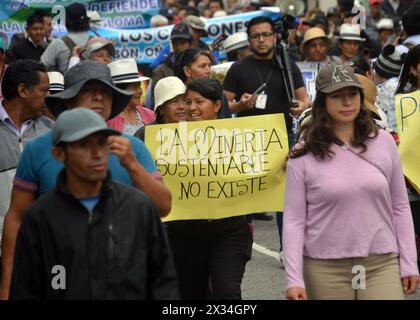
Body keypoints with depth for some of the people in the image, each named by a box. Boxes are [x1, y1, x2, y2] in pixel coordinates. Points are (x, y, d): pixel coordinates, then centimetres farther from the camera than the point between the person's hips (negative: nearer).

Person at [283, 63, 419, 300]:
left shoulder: (384, 143, 3)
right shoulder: (303, 156, -4)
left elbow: (400, 207, 8)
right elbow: (294, 219, -4)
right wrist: (294, 279, -10)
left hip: (382, 265, 1)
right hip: (325, 271, -1)